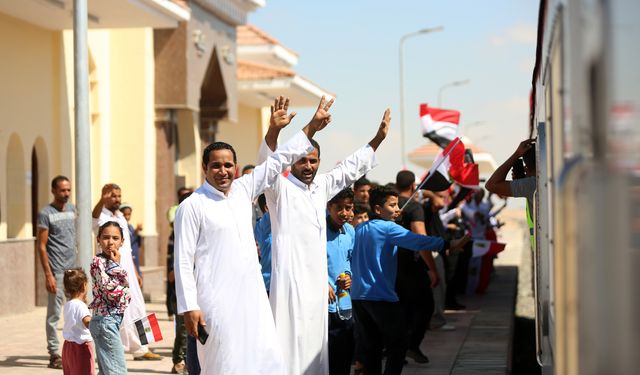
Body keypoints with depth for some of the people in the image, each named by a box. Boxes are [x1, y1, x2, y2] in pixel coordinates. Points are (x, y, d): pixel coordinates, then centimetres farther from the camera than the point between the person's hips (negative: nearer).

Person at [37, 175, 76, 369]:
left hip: (74, 268, 6)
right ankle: (54, 354, 2)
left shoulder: (72, 209, 12)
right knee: (54, 313, -2)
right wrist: (48, 275, -15)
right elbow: (42, 246, -9)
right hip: (57, 270, -6)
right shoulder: (46, 214, -7)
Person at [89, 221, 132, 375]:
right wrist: (116, 265, -16)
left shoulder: (111, 261, 12)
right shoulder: (98, 262, -14)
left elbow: (126, 284, 11)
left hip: (112, 321, 9)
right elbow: (111, 292, -20)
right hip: (106, 321, -9)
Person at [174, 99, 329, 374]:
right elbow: (183, 262, -8)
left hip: (253, 297, 6)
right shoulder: (192, 206, -5)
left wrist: (311, 129, 21)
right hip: (217, 303, -6)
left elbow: (277, 162, 20)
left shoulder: (243, 190, 12)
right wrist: (189, 308, -14)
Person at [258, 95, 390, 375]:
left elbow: (351, 168, 29)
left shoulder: (321, 187, 16)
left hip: (317, 283, 8)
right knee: (289, 344, -11)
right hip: (289, 282, -7)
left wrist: (378, 139, 28)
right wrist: (274, 130, -41)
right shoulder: (280, 189, -5)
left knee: (315, 344, 10)